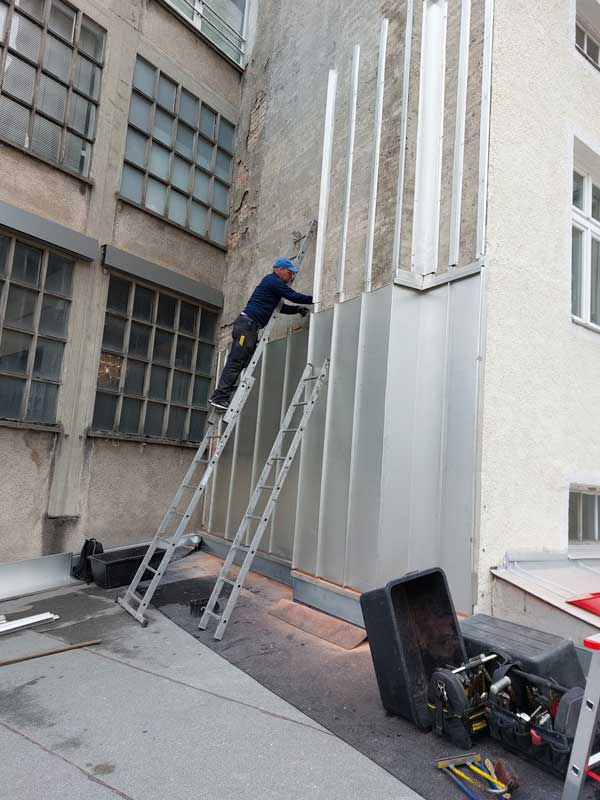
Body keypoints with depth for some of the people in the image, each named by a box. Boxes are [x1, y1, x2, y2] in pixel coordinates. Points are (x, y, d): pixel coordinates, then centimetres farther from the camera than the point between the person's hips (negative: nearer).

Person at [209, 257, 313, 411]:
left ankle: (219, 397, 4)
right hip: (247, 324, -10)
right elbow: (293, 296, -9)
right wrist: (314, 299, 1)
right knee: (236, 362, -13)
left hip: (249, 325, 10)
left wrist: (298, 309, 15)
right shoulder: (273, 281, -5)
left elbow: (280, 307, 29)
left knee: (243, 364, 5)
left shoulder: (272, 282, 27)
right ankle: (219, 397, -15)